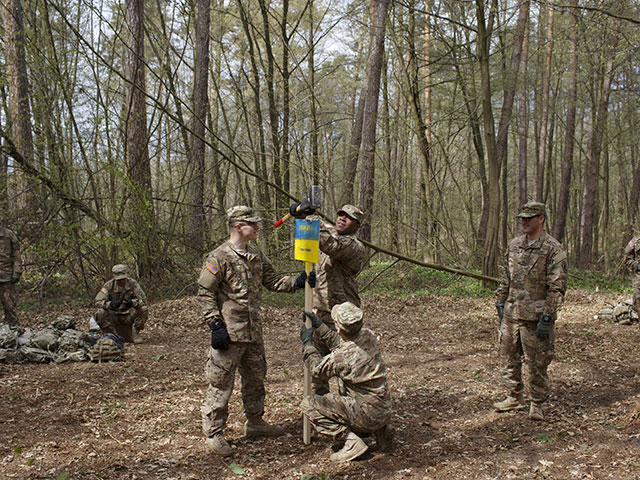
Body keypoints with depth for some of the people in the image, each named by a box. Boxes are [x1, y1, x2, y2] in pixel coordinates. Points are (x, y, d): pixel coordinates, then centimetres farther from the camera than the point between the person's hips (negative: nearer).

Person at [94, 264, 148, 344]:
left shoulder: (133, 284, -7)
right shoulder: (109, 285, -8)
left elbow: (143, 300, -12)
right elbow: (98, 301, -15)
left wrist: (133, 302, -35)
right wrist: (110, 304, -36)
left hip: (129, 315, 0)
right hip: (114, 316, 0)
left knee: (144, 310, -27)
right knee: (100, 314, -29)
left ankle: (135, 334, -9)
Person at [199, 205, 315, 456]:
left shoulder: (256, 255, 11)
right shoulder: (219, 257, -13)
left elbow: (272, 281, 16)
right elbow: (205, 292, -13)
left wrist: (297, 281, 0)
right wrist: (216, 325, -18)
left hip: (253, 331, 8)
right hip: (229, 332, -8)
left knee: (255, 378, 19)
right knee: (221, 382, -1)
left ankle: (254, 422, 35)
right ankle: (214, 433, 10)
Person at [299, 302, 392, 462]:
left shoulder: (341, 358, -24)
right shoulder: (368, 336, -5)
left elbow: (317, 369, -1)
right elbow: (340, 344, 17)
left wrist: (307, 342, 10)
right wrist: (319, 326, 19)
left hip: (367, 415, -8)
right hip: (384, 412, 8)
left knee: (309, 404, -7)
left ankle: (353, 442, -11)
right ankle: (381, 431, 18)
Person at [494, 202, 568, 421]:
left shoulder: (553, 249, -9)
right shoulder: (514, 245, 11)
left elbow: (557, 286, -12)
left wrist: (547, 317, -17)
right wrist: (501, 302, 14)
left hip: (535, 317, -6)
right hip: (511, 313, 6)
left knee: (536, 363, 3)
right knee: (509, 357, 13)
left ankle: (536, 403, 17)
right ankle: (515, 397, 28)